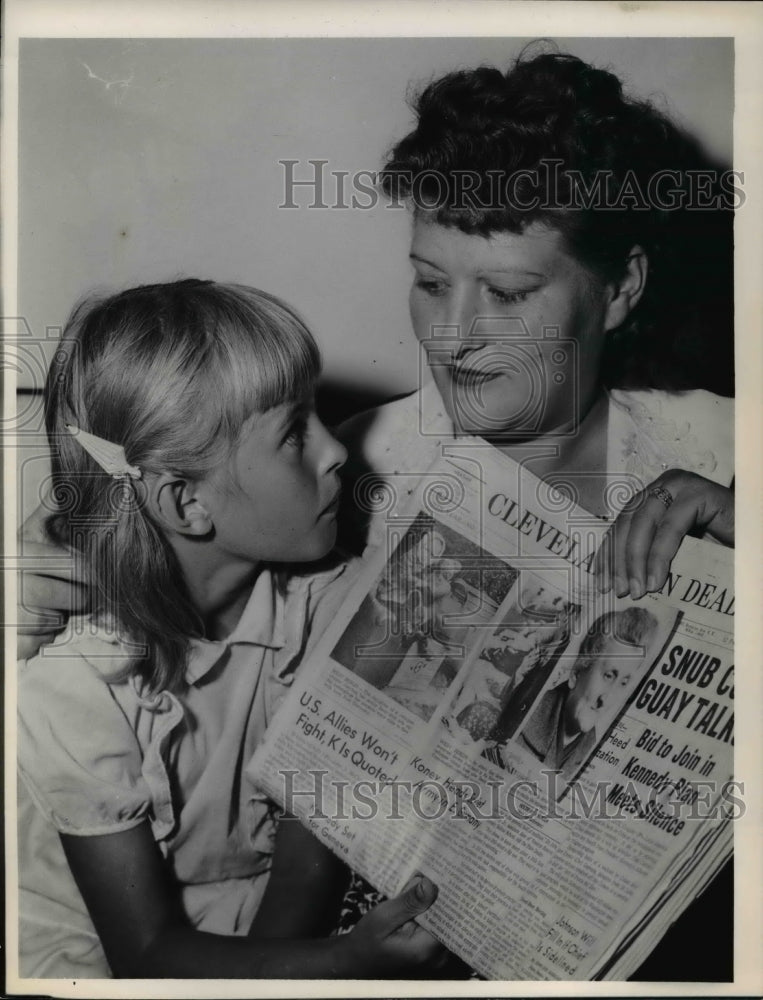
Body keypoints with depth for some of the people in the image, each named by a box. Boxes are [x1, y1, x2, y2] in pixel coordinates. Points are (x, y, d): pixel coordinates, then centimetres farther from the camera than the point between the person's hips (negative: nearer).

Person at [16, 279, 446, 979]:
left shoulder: (321, 604, -9)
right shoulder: (69, 682, -21)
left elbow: (312, 858, -6)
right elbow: (147, 951, -16)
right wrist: (352, 962, -29)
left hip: (269, 938, 4)